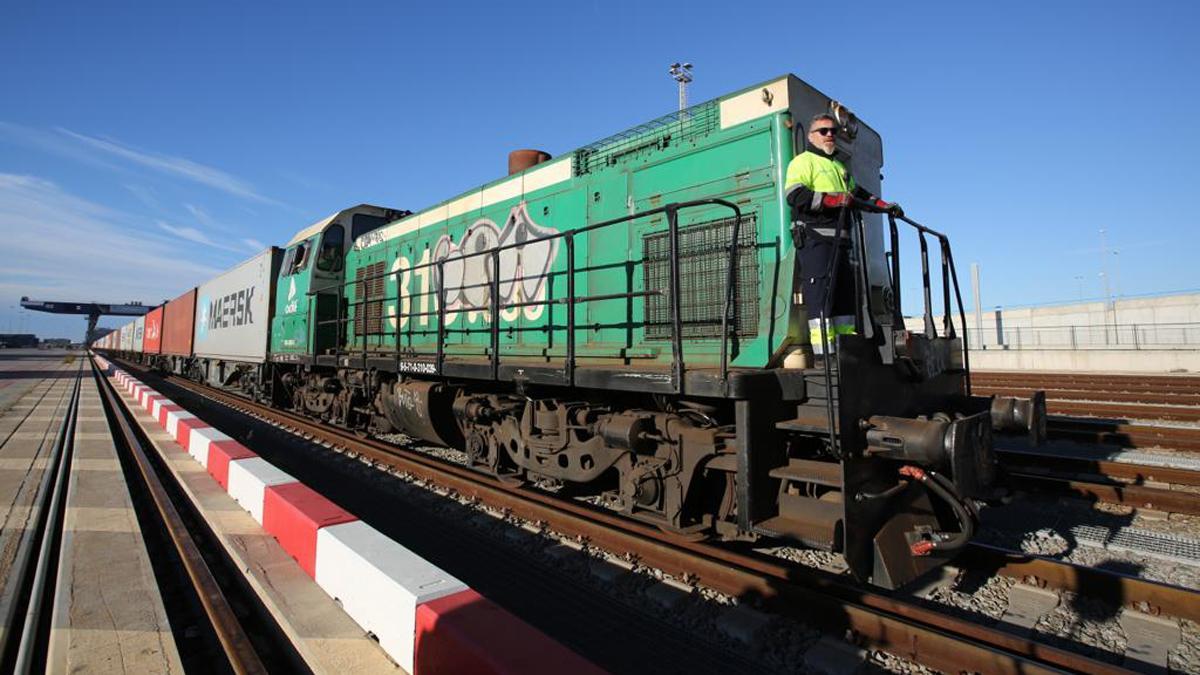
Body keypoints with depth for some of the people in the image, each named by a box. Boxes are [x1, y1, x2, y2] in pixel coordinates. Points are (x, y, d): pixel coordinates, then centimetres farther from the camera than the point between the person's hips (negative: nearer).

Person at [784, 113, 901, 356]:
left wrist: (886, 206, 30)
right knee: (820, 296, -14)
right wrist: (835, 200, -20)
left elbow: (858, 195, 41)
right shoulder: (803, 161, 2)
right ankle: (824, 354, -16)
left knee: (844, 294, 9)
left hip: (839, 241, 9)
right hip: (814, 238, -9)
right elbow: (795, 196, -15)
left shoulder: (839, 167, 31)